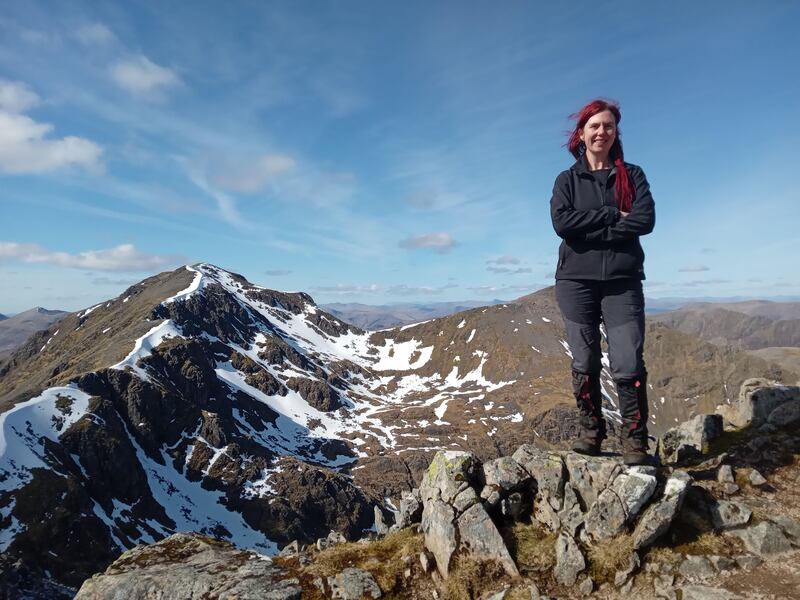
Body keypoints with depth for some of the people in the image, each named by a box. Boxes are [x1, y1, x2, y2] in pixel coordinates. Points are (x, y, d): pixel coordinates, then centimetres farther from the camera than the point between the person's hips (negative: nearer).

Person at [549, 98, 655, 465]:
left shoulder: (632, 175, 11)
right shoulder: (567, 180, 10)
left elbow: (645, 220, -6)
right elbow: (562, 223, -9)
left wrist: (589, 229, -11)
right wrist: (613, 215, -10)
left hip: (622, 281, 0)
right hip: (576, 281, 1)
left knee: (628, 364, -6)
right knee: (585, 364, 5)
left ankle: (635, 440, 6)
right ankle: (591, 432, 17)